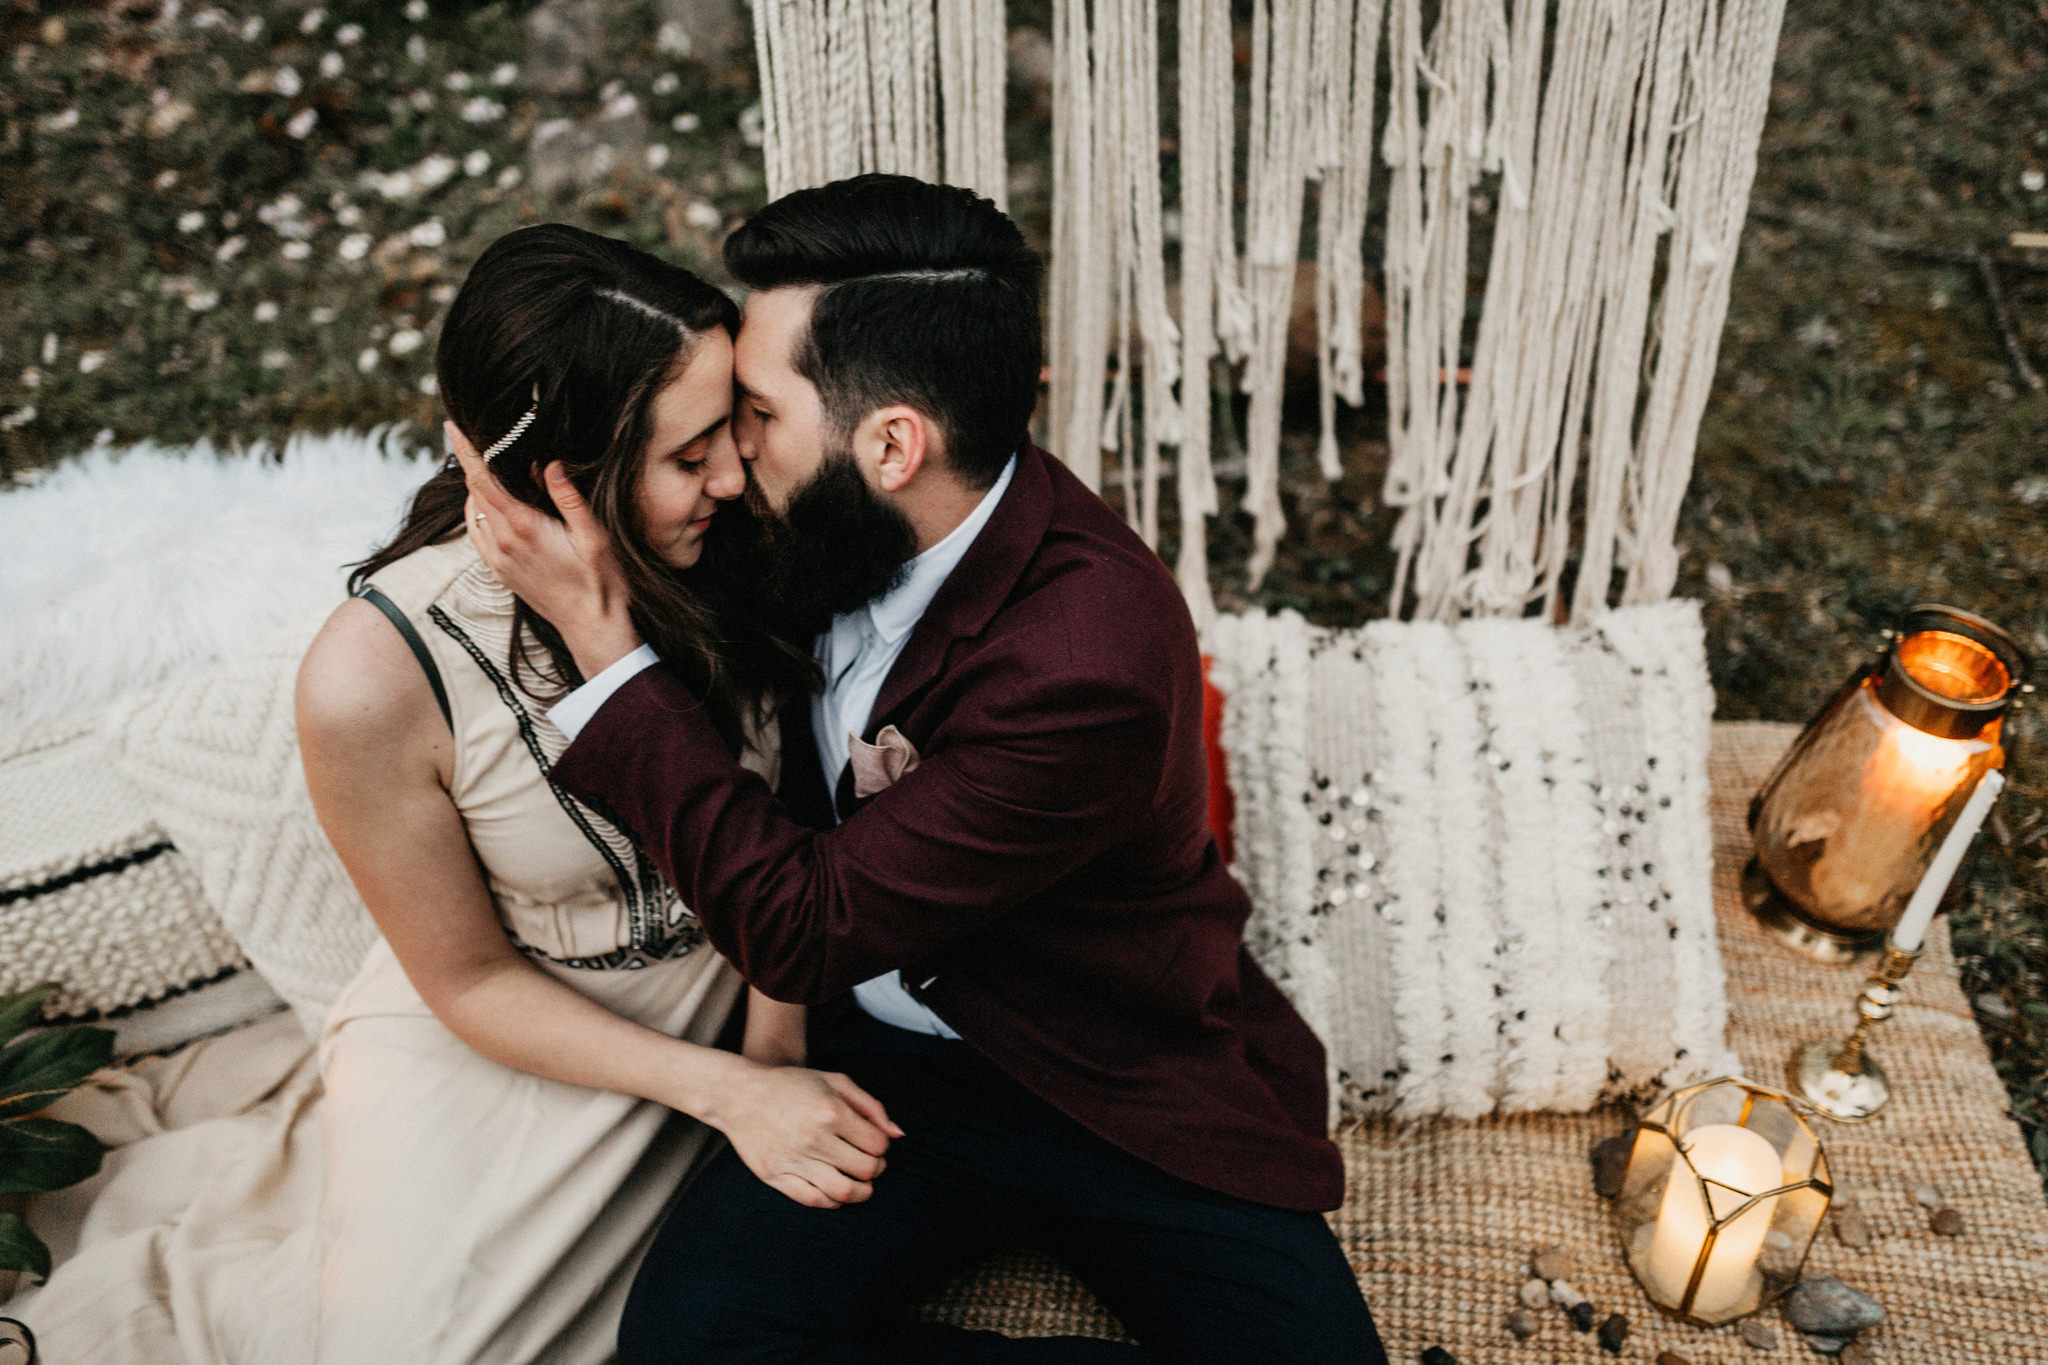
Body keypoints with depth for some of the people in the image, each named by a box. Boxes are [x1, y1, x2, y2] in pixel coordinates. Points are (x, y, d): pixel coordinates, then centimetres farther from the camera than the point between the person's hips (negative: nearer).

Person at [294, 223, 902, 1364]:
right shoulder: (376, 678, -28)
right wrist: (726, 1094, -19)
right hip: (500, 1043, -2)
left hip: (728, 1004, 3)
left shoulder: (723, 556, -18)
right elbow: (470, 979, -14)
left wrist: (776, 1044, -11)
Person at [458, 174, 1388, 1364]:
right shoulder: (842, 529, -6)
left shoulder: (1088, 664, -29)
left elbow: (801, 929, -23)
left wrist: (604, 642, -22)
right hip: (887, 1060, 6)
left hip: (1124, 1087, -5)